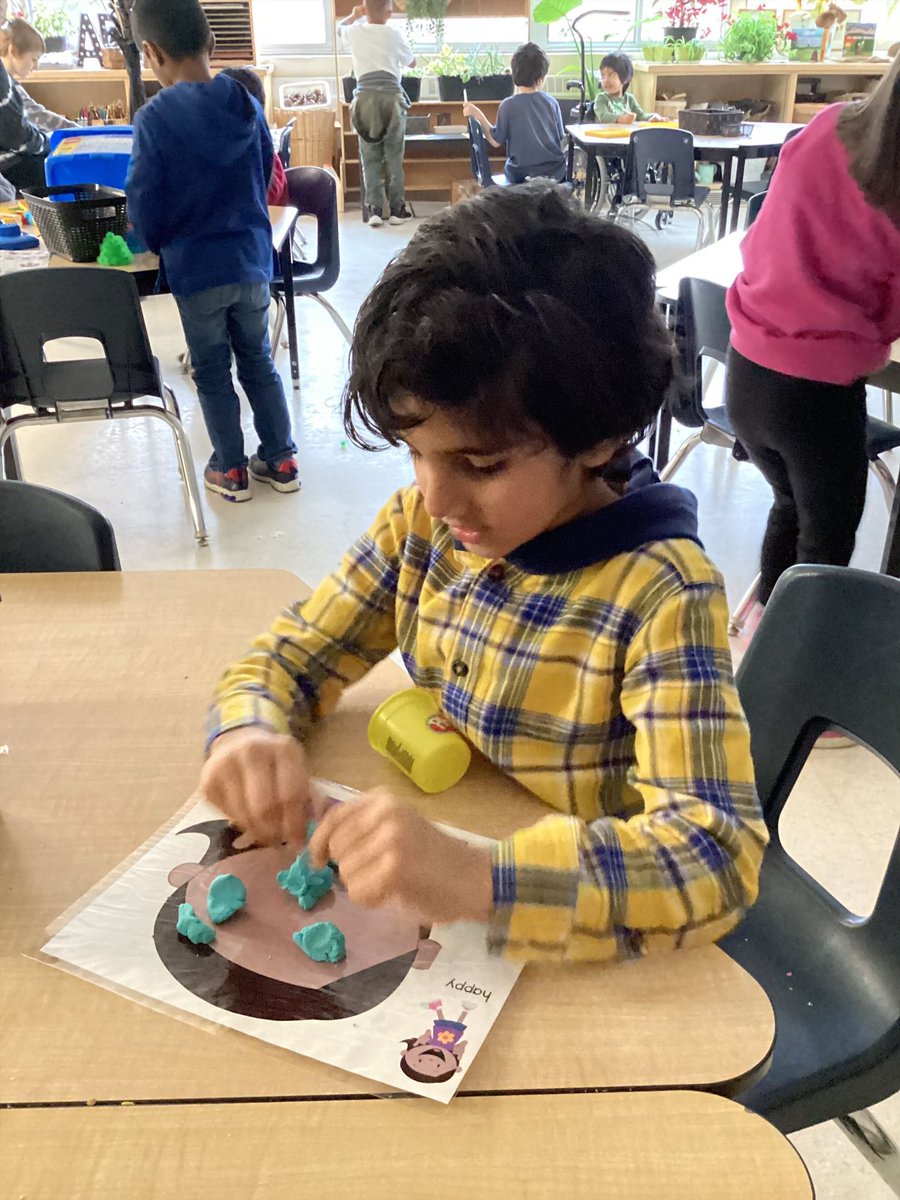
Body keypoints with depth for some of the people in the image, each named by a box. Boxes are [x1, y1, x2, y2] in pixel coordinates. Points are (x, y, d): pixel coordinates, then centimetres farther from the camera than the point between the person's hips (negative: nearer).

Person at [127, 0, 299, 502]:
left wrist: (156, 244, 10)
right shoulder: (247, 105, -1)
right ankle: (280, 460, 22)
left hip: (196, 267, -4)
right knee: (258, 361, 15)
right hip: (252, 258, 4)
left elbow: (145, 206, -10)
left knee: (212, 372, 10)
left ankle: (231, 470, 19)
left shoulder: (155, 118, -15)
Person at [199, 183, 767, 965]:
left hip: (573, 943, -3)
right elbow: (288, 658, 1)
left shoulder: (659, 591, -21)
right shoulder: (423, 522, -6)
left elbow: (717, 856, -27)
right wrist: (250, 733, -21)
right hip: (429, 909, 4)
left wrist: (478, 880, -41)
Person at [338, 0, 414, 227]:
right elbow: (412, 62, 19)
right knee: (394, 157, 5)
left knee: (370, 158, 5)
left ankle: (374, 210, -1)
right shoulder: (394, 34, 2)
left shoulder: (355, 32, 7)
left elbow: (339, 30, 32)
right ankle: (397, 209, 7)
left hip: (365, 98, 1)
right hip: (391, 97, -1)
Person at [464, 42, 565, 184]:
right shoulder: (552, 102, -3)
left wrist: (478, 115, -2)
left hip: (522, 174, -2)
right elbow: (561, 139, 5)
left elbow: (496, 141, -7)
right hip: (556, 172, 2)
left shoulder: (508, 105, -11)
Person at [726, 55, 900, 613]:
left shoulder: (826, 129, -6)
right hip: (818, 389, -5)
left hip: (747, 371, 6)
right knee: (831, 530, 18)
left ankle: (764, 616, 45)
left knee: (792, 503, 29)